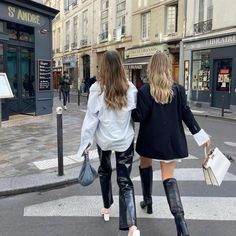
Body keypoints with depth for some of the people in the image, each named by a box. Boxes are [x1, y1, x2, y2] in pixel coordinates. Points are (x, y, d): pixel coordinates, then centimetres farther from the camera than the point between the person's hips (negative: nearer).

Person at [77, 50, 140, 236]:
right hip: (125, 140, 0)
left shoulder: (97, 89, -13)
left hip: (104, 139, 0)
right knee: (125, 181, 3)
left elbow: (91, 117, -11)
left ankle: (107, 208, 40)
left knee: (104, 171, 25)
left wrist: (86, 142, -4)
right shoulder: (130, 89, -9)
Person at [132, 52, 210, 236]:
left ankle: (147, 200, 35)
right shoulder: (178, 89, -2)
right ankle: (179, 217, -10)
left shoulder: (144, 91, -12)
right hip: (171, 139, 3)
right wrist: (200, 134, 8)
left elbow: (139, 117, -14)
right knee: (169, 176, 4)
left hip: (150, 138, -2)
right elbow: (186, 114, 0)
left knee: (145, 165, 25)